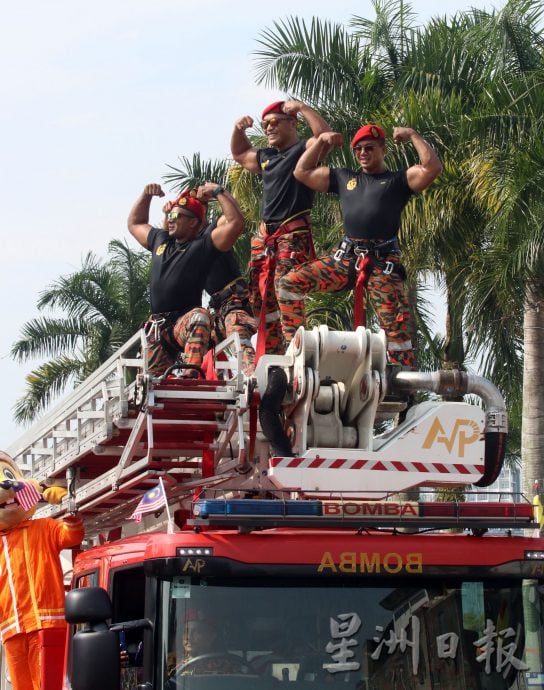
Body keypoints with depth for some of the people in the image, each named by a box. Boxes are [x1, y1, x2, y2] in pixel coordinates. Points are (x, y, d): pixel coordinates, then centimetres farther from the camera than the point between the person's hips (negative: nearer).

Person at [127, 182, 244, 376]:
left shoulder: (203, 245, 0)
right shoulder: (160, 240, 20)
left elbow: (235, 223, -12)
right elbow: (135, 224, 38)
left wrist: (218, 191, -6)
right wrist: (146, 195, 26)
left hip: (185, 321, -7)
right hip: (157, 325, 7)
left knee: (199, 316, -42)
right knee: (151, 378, -5)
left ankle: (191, 374, -56)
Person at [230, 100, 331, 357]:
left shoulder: (303, 149, -1)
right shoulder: (265, 157, 22)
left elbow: (325, 135, -21)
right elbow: (239, 154, 40)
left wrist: (302, 107, -17)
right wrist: (239, 129, 22)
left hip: (294, 232, -9)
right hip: (265, 233, 9)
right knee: (260, 295, 5)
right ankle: (268, 355, 9)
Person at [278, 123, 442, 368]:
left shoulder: (398, 180, 9)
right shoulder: (344, 178, 21)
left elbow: (432, 167, -6)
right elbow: (302, 172, 25)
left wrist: (412, 135, -1)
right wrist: (321, 141, 19)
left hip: (383, 263, -4)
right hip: (345, 258, 4)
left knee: (398, 329, -11)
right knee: (289, 283, -9)